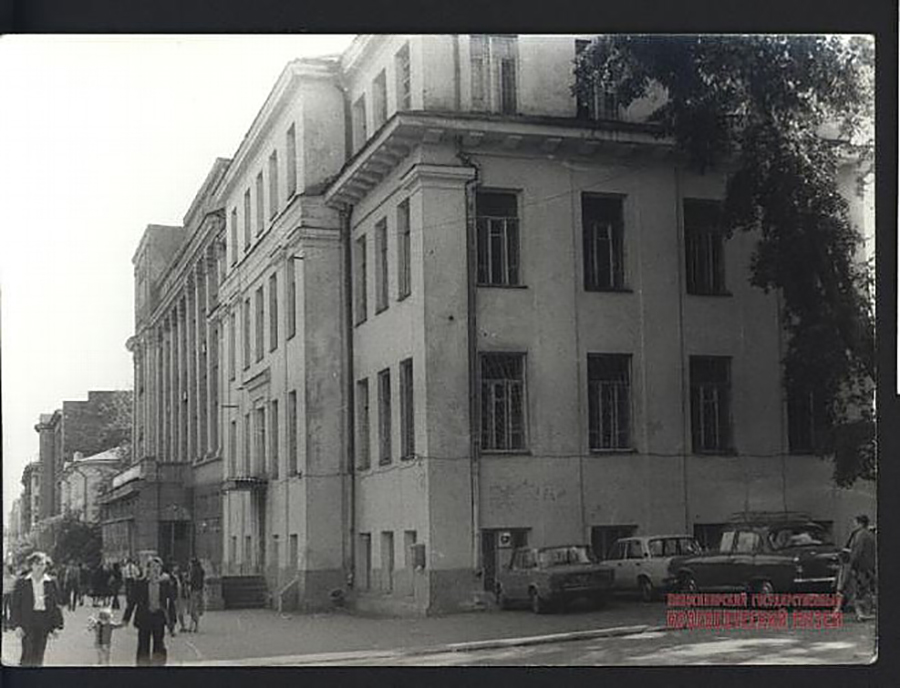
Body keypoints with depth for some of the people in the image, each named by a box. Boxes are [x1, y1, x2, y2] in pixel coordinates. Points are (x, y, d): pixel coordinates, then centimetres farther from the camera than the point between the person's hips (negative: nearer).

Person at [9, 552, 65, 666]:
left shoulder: (52, 583, 5)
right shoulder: (21, 582, 2)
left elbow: (57, 605, 7)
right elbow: (15, 606, 2)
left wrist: (56, 626, 2)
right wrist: (17, 625, -6)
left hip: (44, 622, 2)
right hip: (27, 621, -2)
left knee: (39, 656, 5)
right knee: (28, 654, -8)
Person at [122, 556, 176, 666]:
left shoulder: (166, 583, 1)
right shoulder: (140, 583, -1)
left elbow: (170, 601, 6)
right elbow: (132, 602, 4)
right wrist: (126, 619, 2)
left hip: (159, 617, 0)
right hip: (144, 618, 0)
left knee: (159, 646, -4)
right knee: (143, 647, 3)